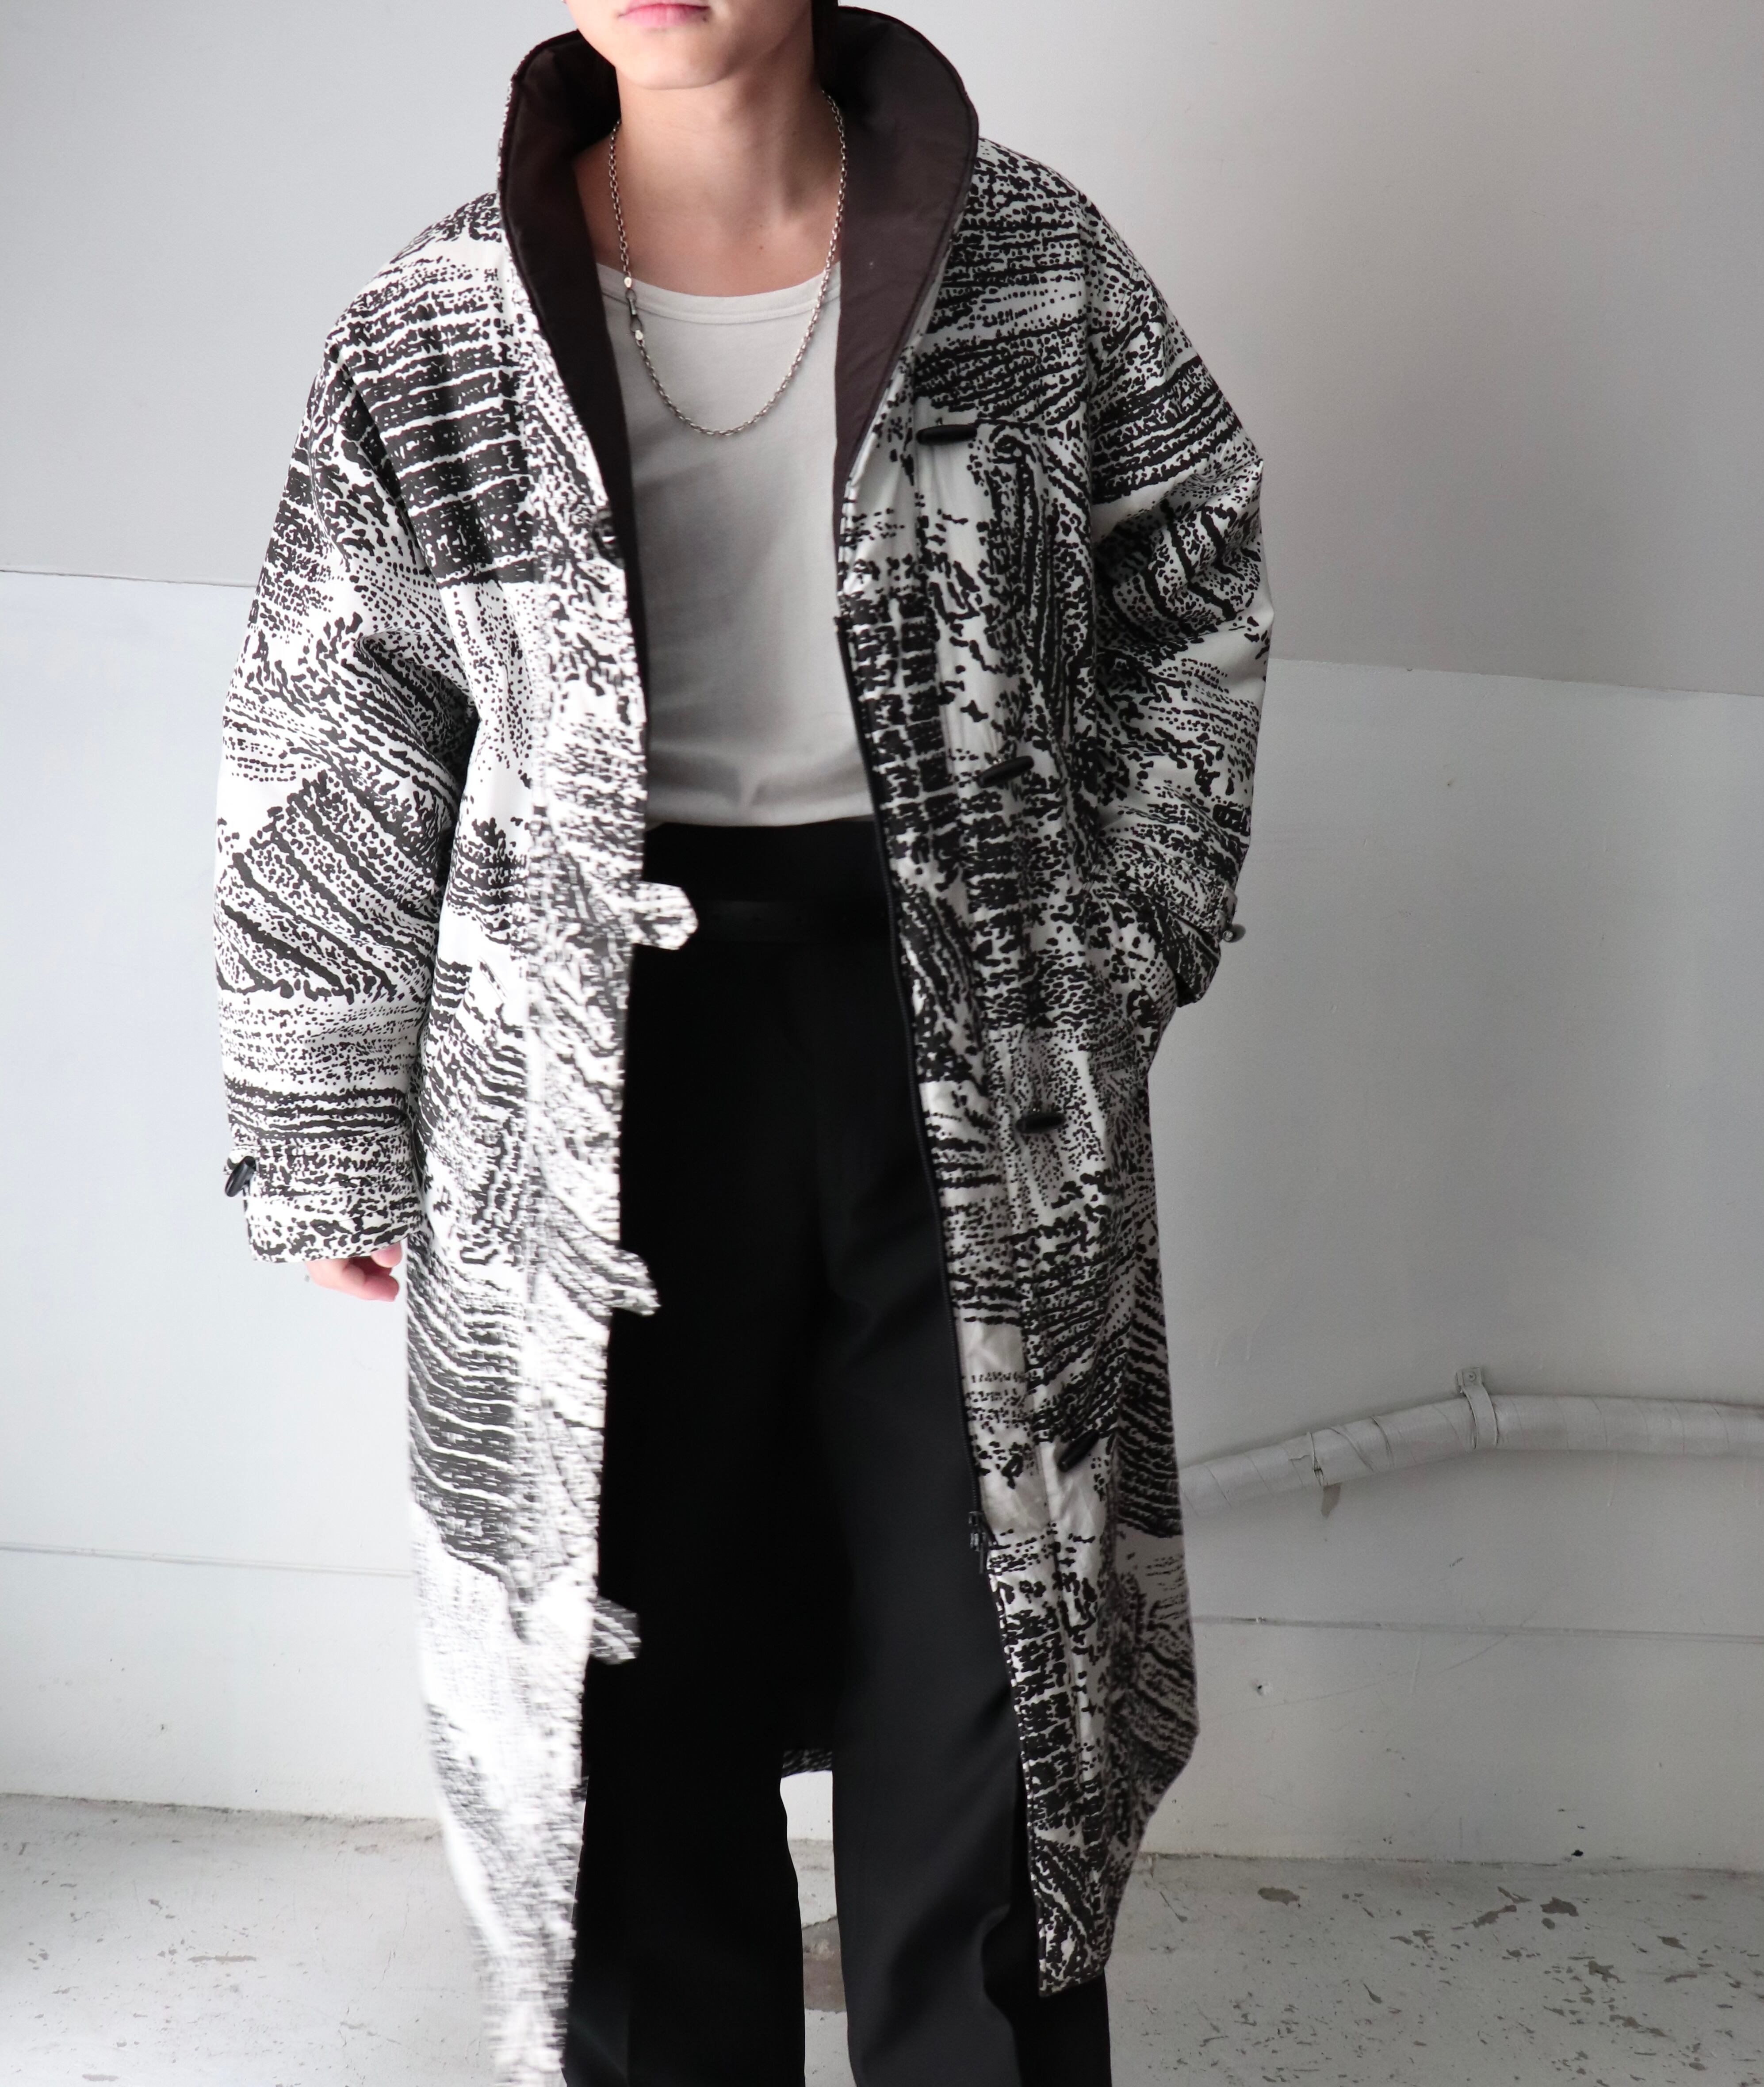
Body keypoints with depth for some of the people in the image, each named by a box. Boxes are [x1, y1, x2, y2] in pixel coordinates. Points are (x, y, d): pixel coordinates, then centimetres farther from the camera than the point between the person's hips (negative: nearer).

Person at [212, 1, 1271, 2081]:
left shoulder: (1032, 265, -1)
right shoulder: (436, 333, -2)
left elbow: (1195, 601, 11)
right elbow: (325, 759, 4)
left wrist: (1126, 941, 5)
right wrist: (325, 1142, 7)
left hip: (971, 1040, 0)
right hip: (597, 1074, 0)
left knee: (985, 1686, 7)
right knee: (629, 1678, 11)